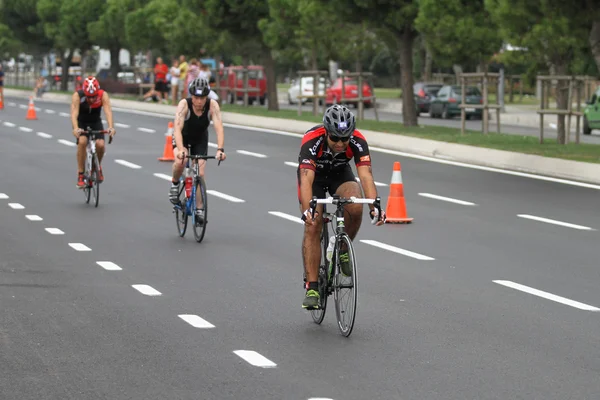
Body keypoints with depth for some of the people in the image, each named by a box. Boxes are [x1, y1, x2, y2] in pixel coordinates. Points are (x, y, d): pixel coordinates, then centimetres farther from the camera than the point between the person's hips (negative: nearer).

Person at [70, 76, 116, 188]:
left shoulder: (103, 95, -24)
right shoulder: (77, 96, -27)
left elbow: (108, 111, -37)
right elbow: (74, 113, -39)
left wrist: (111, 127, -54)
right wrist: (75, 128, -57)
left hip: (96, 123, 1)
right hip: (81, 124, -1)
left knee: (100, 144, -24)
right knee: (82, 141, -30)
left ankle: (98, 166, 8)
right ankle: (80, 175, -20)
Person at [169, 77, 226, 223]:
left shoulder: (212, 105, -28)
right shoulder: (184, 104, -33)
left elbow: (219, 127, -37)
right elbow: (177, 128, -42)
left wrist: (220, 149, -51)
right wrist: (181, 150, -56)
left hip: (200, 140, 2)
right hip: (182, 138, -2)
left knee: (200, 174, -9)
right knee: (180, 161, -31)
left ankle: (198, 209, 2)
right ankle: (175, 184, -1)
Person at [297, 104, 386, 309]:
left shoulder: (358, 141, -31)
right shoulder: (312, 140, -38)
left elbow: (366, 176, -39)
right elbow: (306, 179, -47)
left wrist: (374, 207, -54)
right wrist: (307, 210, -62)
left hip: (340, 173, 1)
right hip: (314, 174, -1)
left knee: (355, 207, -29)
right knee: (313, 227, -17)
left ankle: (343, 249, -2)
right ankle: (312, 287, -11)